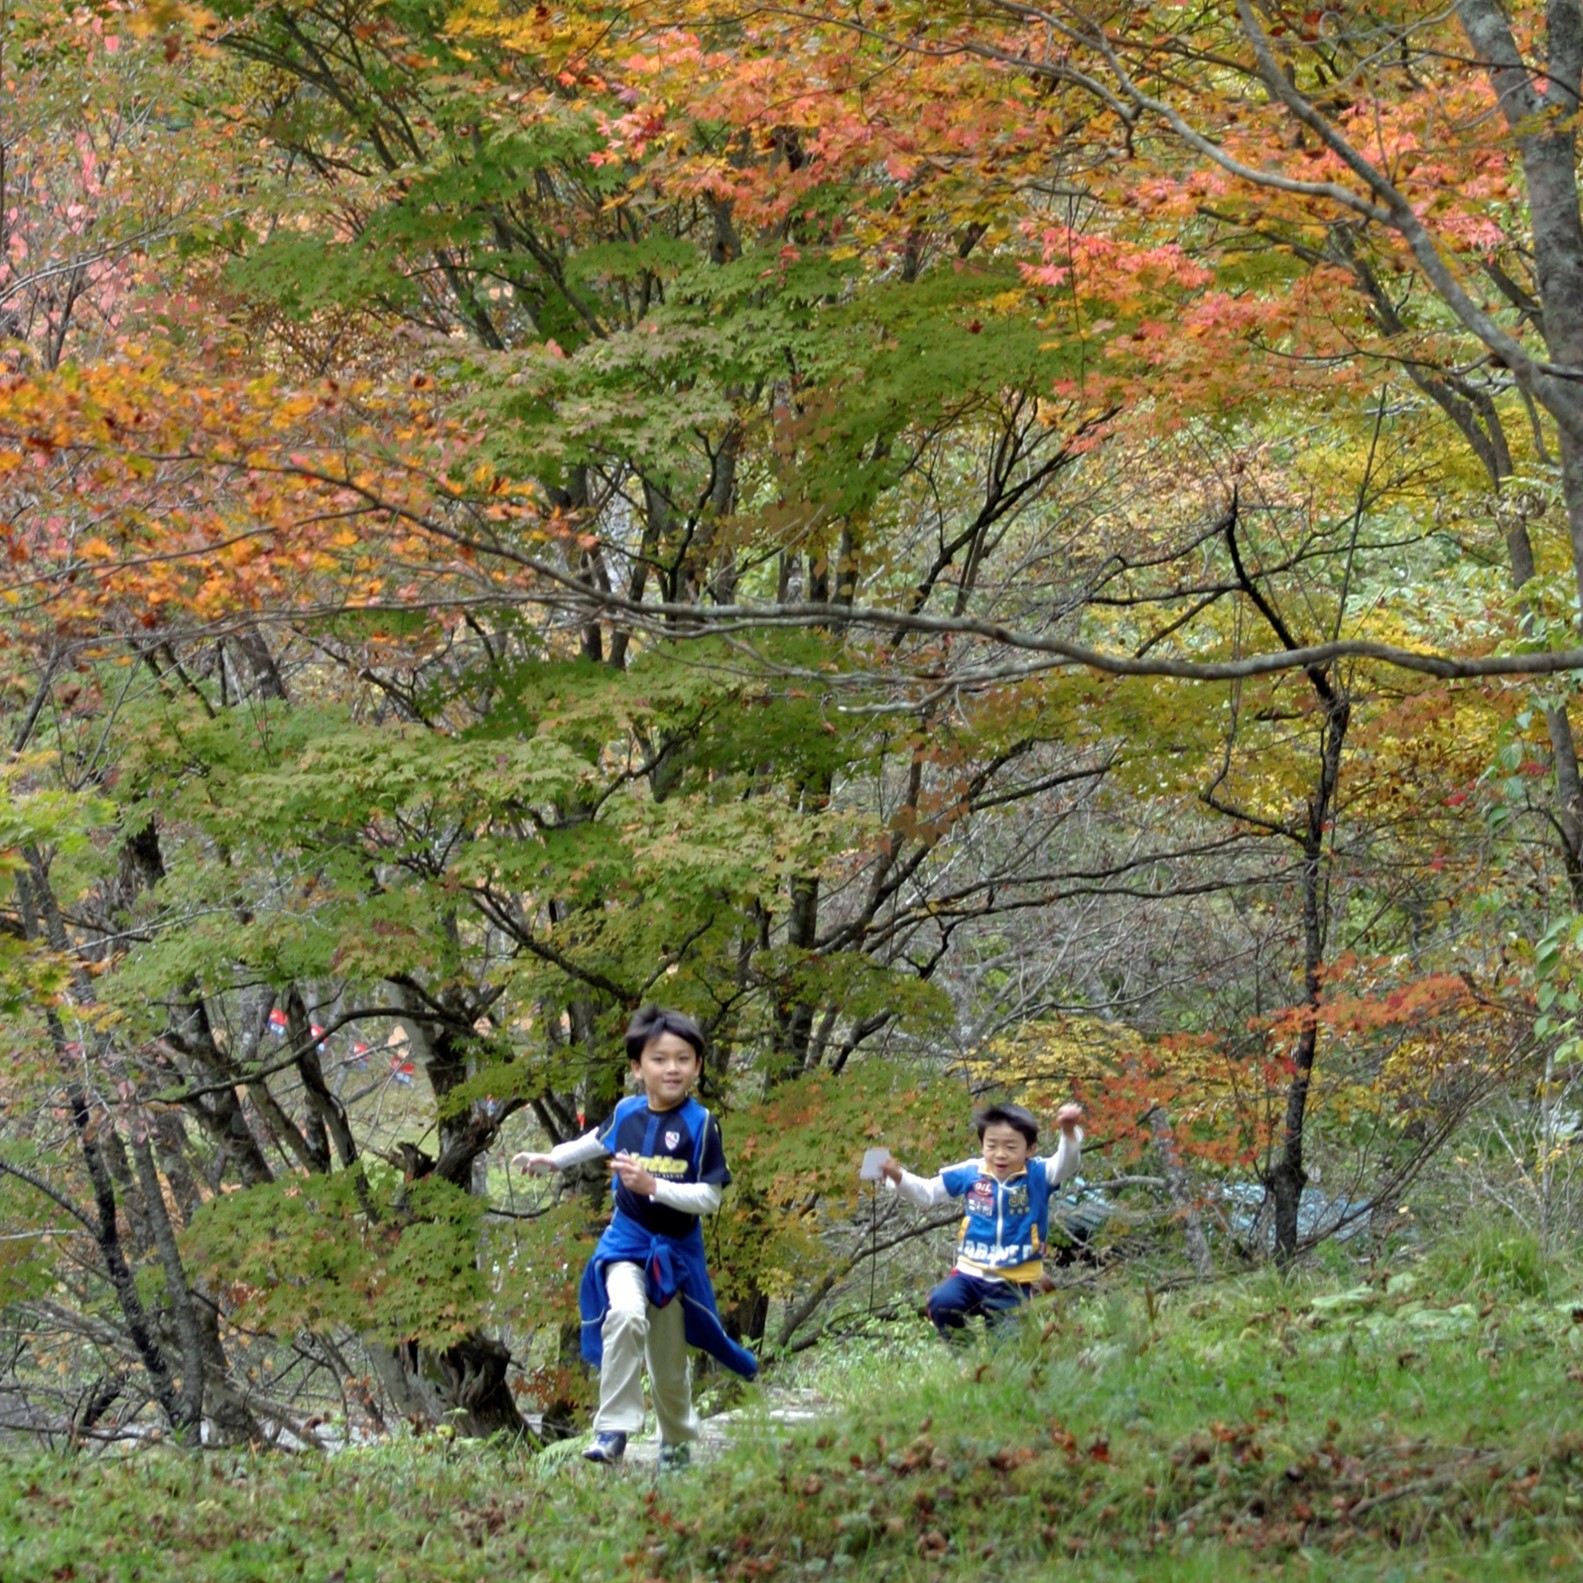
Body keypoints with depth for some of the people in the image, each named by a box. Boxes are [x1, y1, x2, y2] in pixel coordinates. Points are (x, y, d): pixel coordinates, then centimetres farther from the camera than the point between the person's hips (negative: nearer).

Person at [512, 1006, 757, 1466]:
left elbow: (709, 1197, -18)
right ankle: (613, 1429, -26)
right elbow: (597, 1141, 22)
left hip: (676, 1250, -1)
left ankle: (676, 1443, 36)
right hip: (627, 1242, 1)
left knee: (670, 1360, 11)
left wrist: (653, 1186, -27)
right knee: (626, 1316, -29)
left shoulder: (700, 1125, -13)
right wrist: (550, 1159, 22)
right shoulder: (627, 1113, -2)